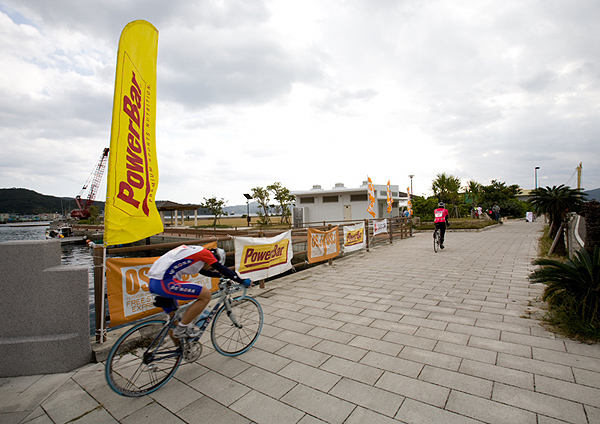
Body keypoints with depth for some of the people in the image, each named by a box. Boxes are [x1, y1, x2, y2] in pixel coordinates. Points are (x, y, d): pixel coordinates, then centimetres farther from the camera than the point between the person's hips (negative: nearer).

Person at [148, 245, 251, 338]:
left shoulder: (195, 252, 23)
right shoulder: (204, 252, -2)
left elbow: (204, 271, 37)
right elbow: (222, 269, -2)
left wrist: (221, 275, 41)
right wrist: (242, 281, 6)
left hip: (154, 282, 11)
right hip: (164, 282, -11)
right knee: (206, 295, -9)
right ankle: (182, 329, 0)